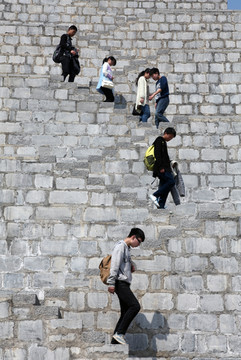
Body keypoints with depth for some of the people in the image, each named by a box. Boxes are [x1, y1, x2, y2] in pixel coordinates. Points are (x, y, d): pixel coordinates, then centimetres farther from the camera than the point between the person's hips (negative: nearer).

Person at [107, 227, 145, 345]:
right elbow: (114, 265, -14)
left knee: (125, 313, 4)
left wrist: (131, 265, 15)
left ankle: (114, 341, 4)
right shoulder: (120, 246, -7)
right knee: (135, 306, -21)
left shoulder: (127, 248, 23)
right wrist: (111, 283, -19)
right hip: (120, 283, -10)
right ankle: (119, 333, -19)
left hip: (125, 284, 10)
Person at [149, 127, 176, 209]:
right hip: (162, 169, -10)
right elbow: (157, 154, -15)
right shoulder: (159, 140, -4)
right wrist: (161, 167, -22)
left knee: (164, 186, 5)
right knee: (171, 182, -20)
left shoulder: (163, 142, 26)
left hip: (164, 169, 10)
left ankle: (161, 205, 3)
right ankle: (155, 195, -17)